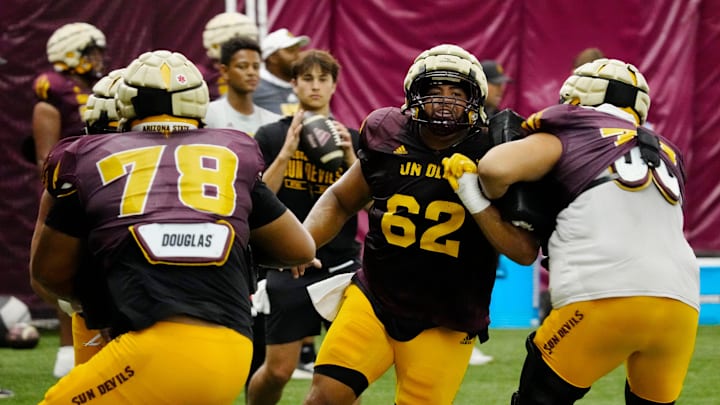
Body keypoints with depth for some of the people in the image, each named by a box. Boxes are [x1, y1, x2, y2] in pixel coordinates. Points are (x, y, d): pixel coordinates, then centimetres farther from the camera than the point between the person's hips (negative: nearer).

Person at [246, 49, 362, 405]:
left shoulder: (351, 140, 8)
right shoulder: (271, 136, 2)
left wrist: (351, 158, -12)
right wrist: (286, 152, -17)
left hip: (342, 264, 1)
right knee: (279, 370, 1)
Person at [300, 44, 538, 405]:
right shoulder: (387, 138, -3)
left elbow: (526, 252, -15)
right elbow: (341, 200, 15)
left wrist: (477, 202, -27)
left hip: (444, 323, -2)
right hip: (373, 298, 2)